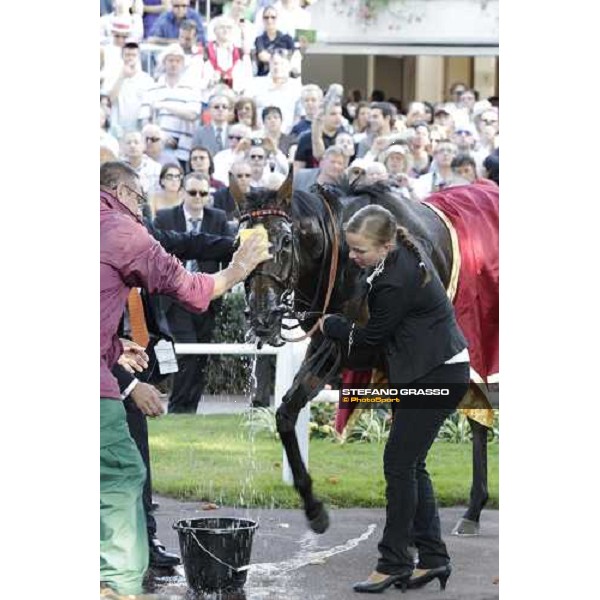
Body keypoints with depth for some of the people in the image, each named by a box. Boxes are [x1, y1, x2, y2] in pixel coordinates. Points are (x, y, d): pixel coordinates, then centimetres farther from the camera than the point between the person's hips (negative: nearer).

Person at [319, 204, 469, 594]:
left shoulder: (396, 282, -26)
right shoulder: (404, 253, 3)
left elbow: (371, 337, -13)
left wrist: (328, 325, 2)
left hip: (437, 377, -10)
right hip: (436, 370, 10)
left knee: (399, 464, -5)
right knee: (411, 464, 12)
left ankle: (394, 562, 2)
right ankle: (433, 557, 15)